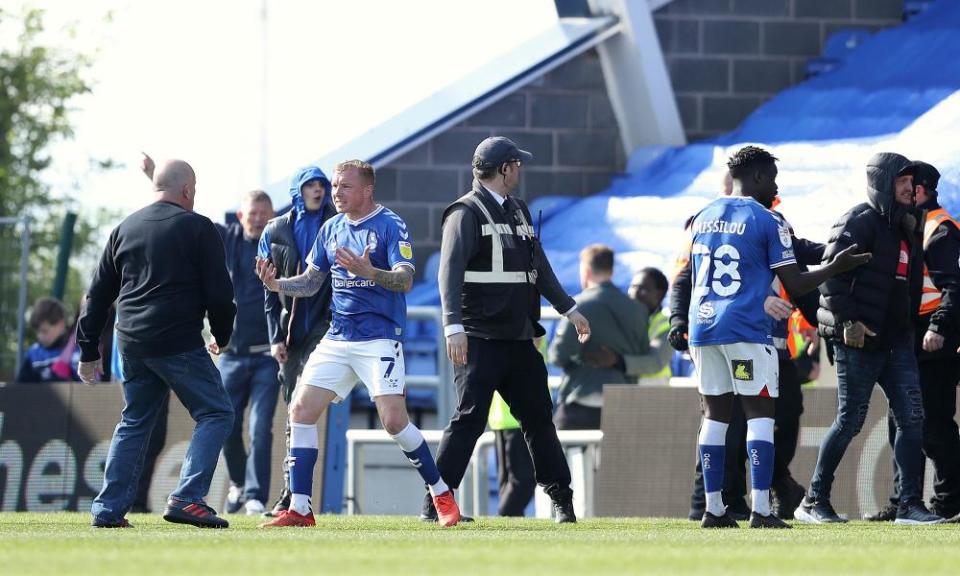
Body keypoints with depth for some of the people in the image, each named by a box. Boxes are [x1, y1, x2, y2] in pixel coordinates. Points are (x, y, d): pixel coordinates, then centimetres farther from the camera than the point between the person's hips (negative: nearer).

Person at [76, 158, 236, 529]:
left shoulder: (124, 229, 15)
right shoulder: (197, 228, -2)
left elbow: (98, 293, 16)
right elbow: (219, 291, -5)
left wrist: (89, 351, 21)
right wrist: (221, 337, 12)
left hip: (131, 345, 6)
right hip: (179, 343, -6)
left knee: (134, 422, 18)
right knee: (216, 414, 1)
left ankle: (108, 509, 13)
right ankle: (186, 499, -14)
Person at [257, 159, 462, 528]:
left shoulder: (390, 226, -7)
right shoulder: (331, 229, 12)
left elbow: (405, 279, -18)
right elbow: (311, 282, 17)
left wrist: (368, 271, -37)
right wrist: (277, 284, -4)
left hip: (380, 338, -6)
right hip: (337, 340, 6)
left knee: (394, 420, -15)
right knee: (301, 410, -4)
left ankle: (442, 495, 4)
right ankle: (299, 509, 0)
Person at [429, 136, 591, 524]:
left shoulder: (518, 211, 18)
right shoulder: (466, 213, -9)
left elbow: (538, 265, 29)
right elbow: (450, 271, -18)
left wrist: (568, 308, 32)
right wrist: (454, 327, -28)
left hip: (519, 339, 8)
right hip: (480, 340, -8)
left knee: (538, 416, 12)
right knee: (469, 418, -13)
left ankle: (562, 499, 21)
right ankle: (435, 503, -11)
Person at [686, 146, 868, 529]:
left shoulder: (703, 217, 15)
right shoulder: (767, 221, -6)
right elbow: (795, 285, -6)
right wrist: (836, 268, 6)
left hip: (701, 325, 6)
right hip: (745, 327, -6)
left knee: (715, 414, 10)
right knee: (759, 413, -3)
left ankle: (713, 509, 8)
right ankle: (761, 510, -10)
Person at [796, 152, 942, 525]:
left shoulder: (906, 228, 17)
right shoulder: (860, 222, -10)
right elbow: (832, 272, -17)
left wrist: (909, 327, 16)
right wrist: (848, 320, -22)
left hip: (896, 340, 8)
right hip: (858, 340, -8)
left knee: (912, 417, -1)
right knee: (851, 420, -3)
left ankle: (910, 504, 0)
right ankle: (814, 501, 7)